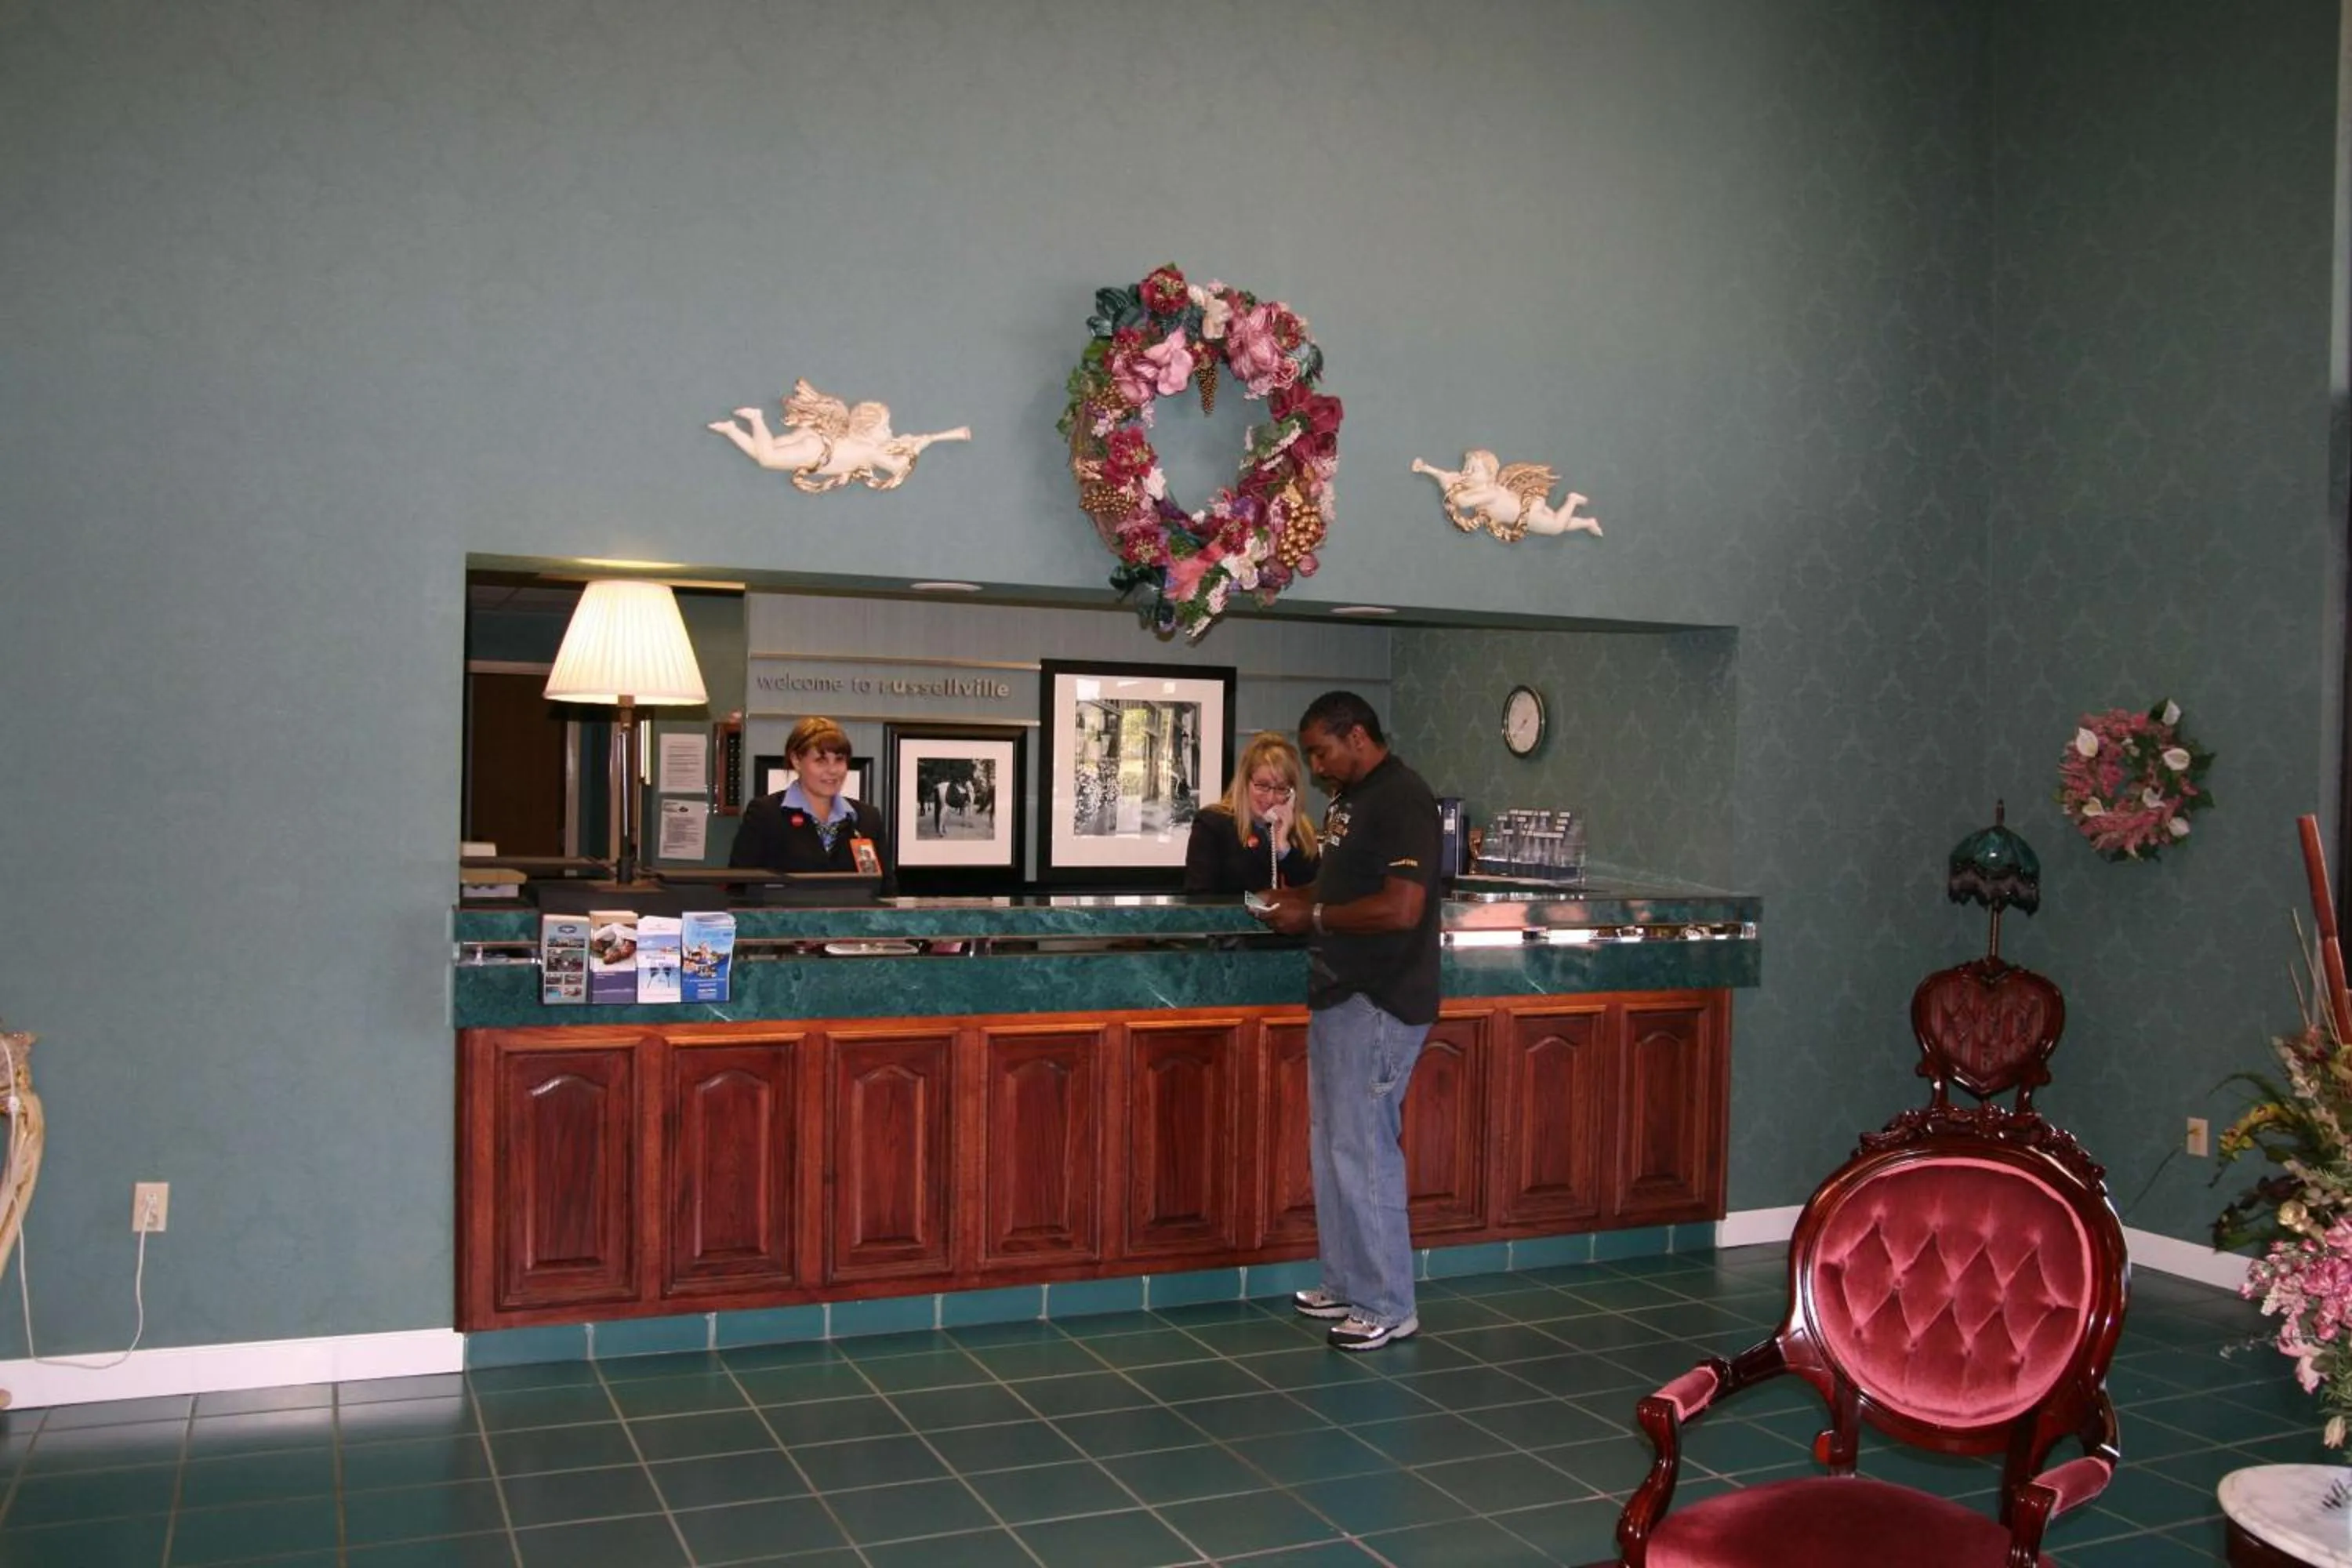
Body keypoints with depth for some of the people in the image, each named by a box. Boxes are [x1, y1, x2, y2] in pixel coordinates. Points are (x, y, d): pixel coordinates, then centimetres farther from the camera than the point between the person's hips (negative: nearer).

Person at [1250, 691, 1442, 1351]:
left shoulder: (1402, 800, -16)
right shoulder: (1348, 800, 14)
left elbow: (1400, 908, -24)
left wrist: (1313, 918, -16)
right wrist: (1295, 897, 5)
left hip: (1376, 1004, -10)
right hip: (1338, 996, 10)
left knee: (1363, 1149, -5)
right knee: (1332, 1145, 15)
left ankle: (1387, 1307, 5)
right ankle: (1345, 1285, 27)